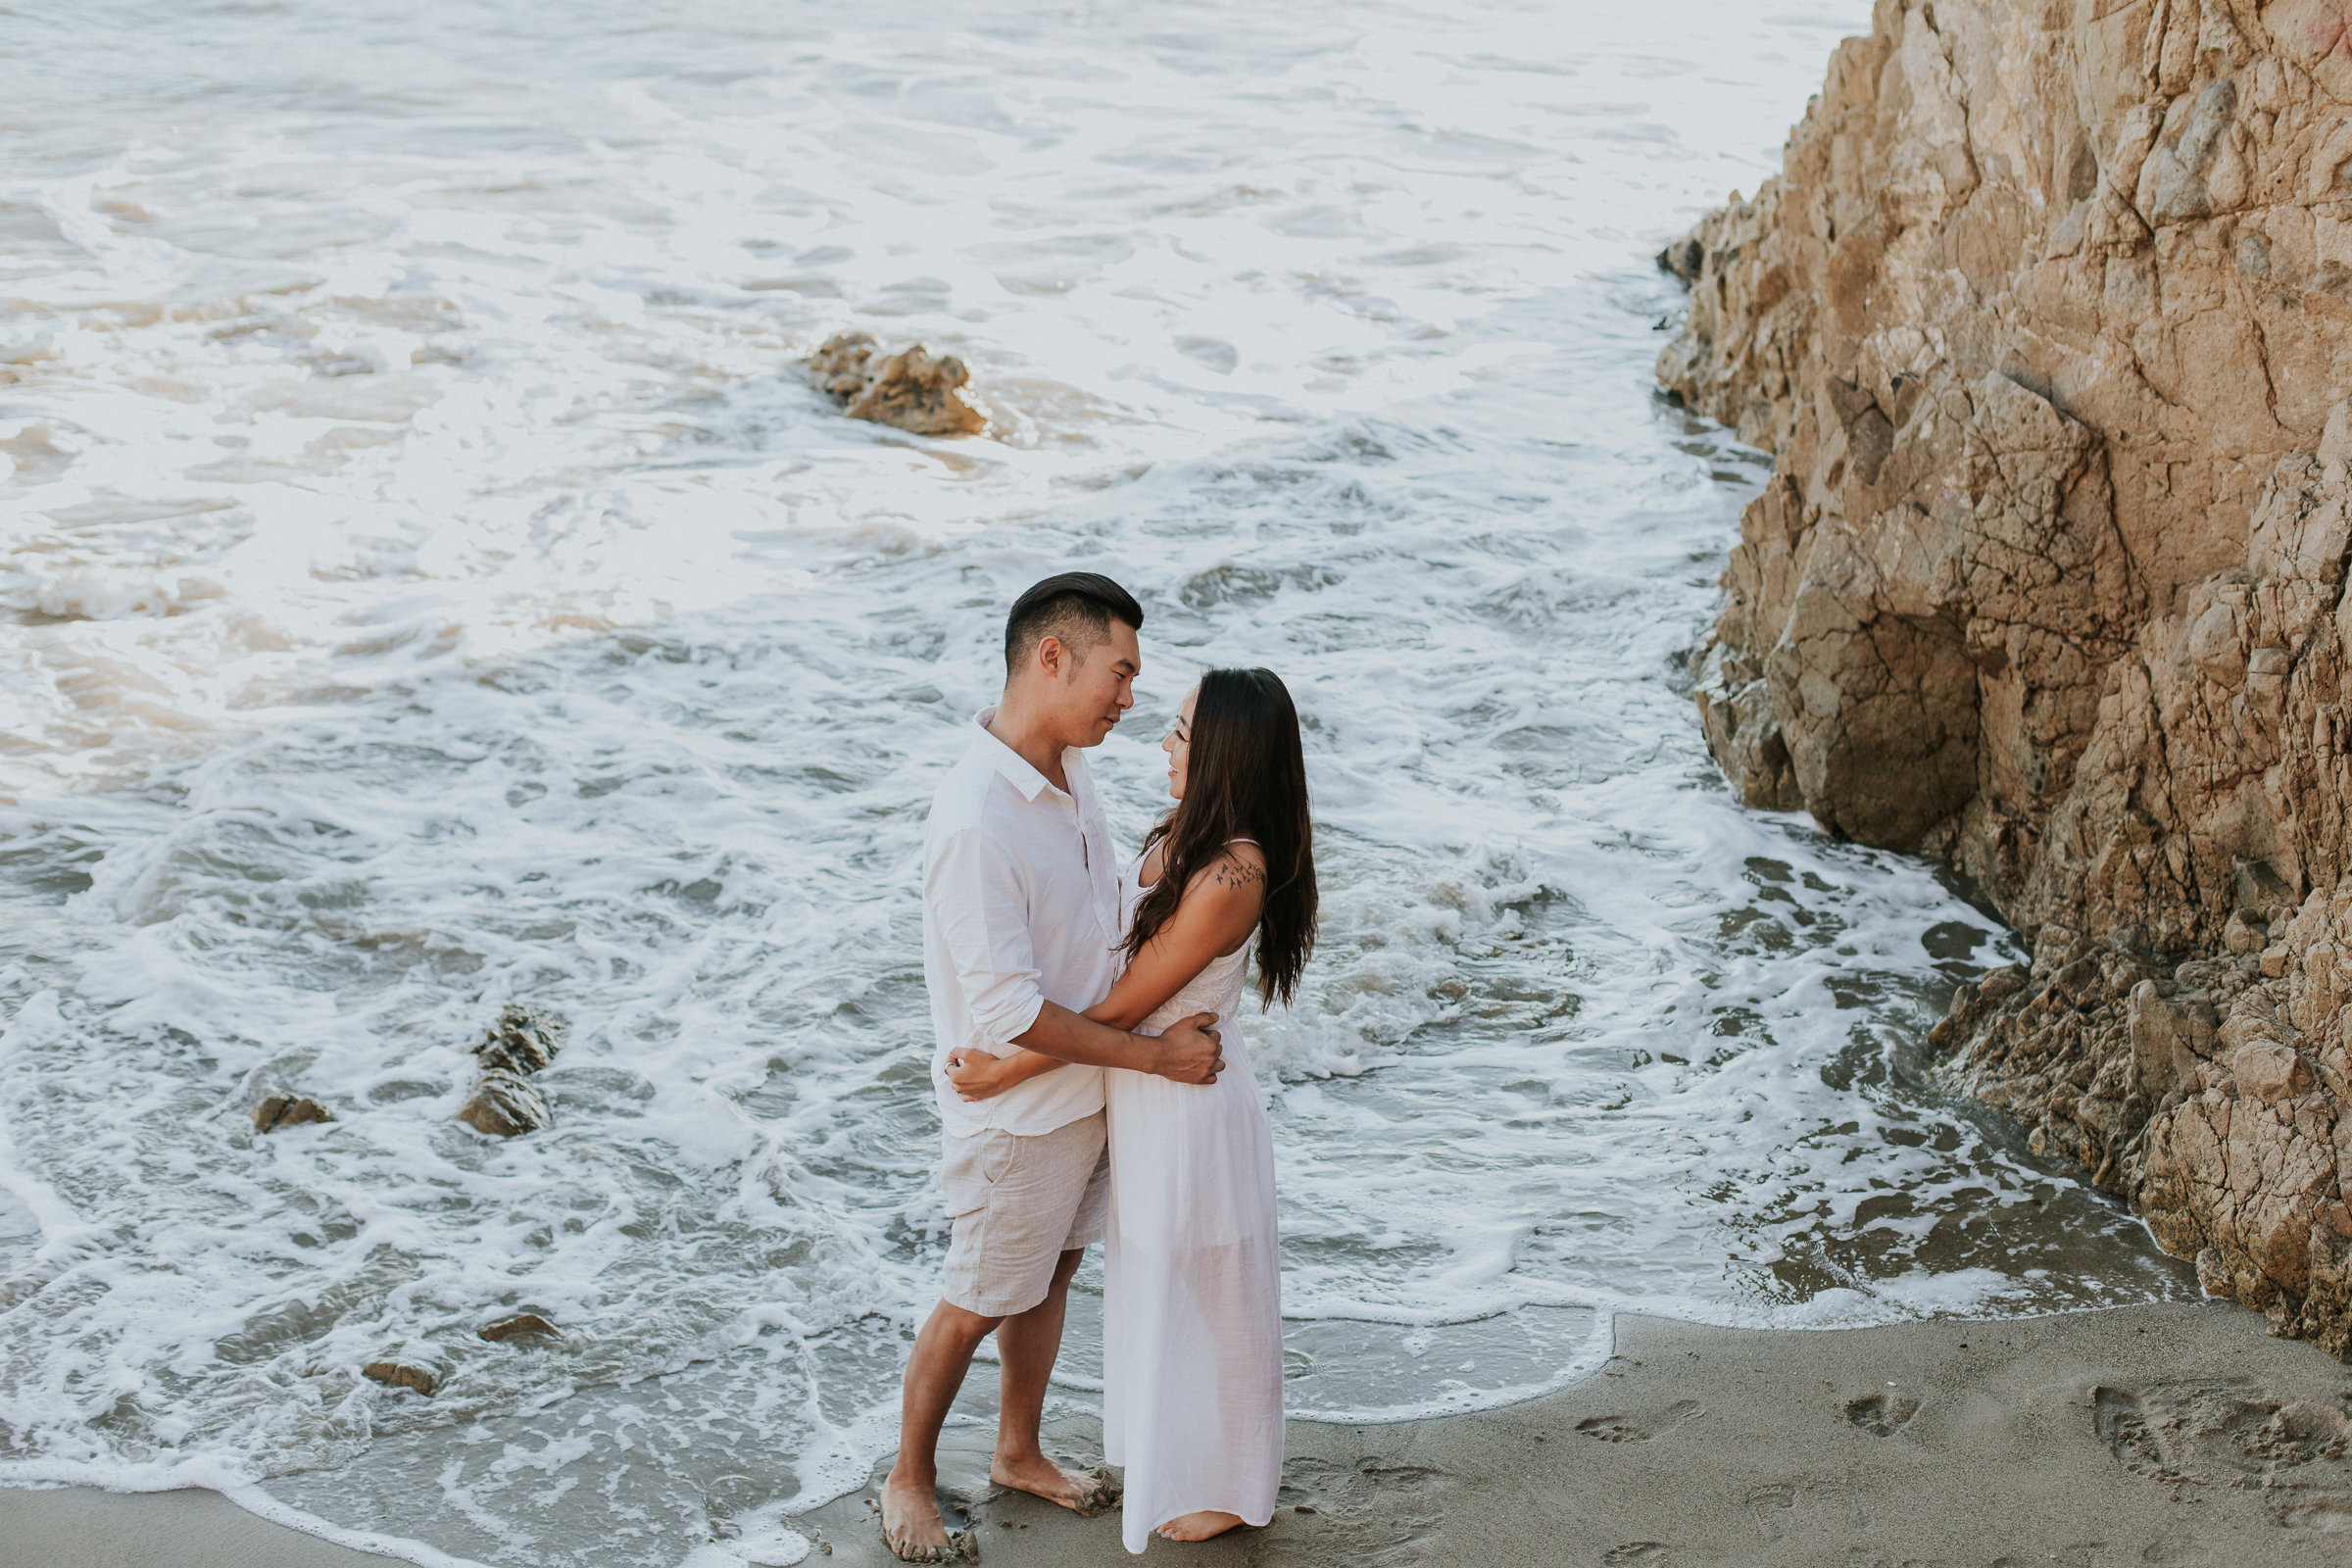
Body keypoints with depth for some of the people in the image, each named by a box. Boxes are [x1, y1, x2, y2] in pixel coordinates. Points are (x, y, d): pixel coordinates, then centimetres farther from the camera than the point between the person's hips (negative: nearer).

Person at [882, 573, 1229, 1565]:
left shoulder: (1066, 768, -3)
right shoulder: (976, 823, -32)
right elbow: (1008, 1010, -30)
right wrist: (1154, 1054, -23)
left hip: (1087, 1088, 8)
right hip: (1015, 1111, -8)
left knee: (1052, 1272, 23)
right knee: (977, 1306, 9)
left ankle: (1018, 1453, 43)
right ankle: (909, 1478, 31)